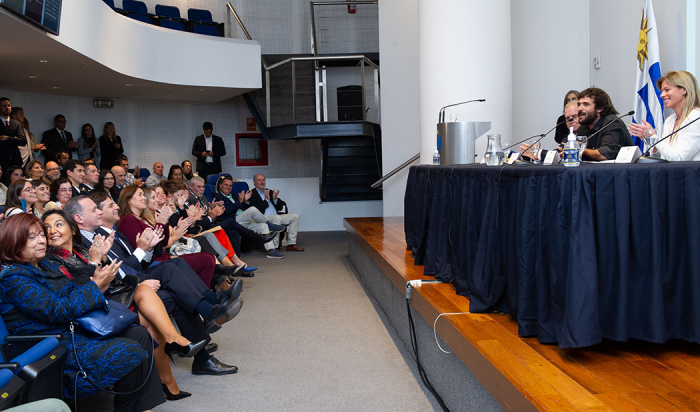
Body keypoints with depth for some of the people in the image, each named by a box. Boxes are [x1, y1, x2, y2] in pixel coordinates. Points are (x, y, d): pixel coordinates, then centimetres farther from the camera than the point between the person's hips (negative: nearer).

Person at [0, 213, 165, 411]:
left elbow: (73, 292, 15)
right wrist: (95, 286, -17)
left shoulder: (45, 265, 13)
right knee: (131, 353, -20)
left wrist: (97, 284, -6)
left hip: (76, 328, 10)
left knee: (139, 334, -5)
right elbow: (57, 311, -21)